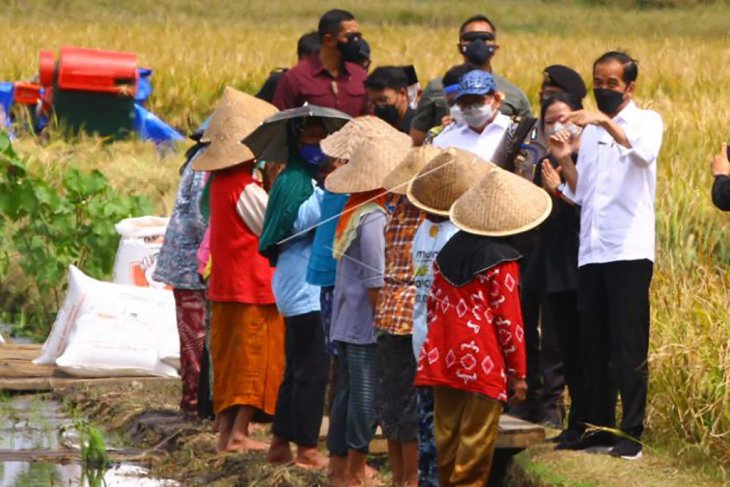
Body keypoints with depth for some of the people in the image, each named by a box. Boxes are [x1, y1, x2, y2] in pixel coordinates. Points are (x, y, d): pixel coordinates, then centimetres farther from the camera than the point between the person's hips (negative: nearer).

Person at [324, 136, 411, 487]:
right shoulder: (374, 219, -17)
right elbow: (375, 283, -19)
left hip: (346, 324, 9)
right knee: (366, 398, -4)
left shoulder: (351, 213, 11)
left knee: (346, 395, 13)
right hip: (366, 326, -9)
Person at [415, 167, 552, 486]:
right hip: (484, 364, -6)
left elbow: (434, 305, 13)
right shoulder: (502, 262, -10)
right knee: (476, 441, -3)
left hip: (444, 360, 6)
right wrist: (518, 372, -4)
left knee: (447, 433, 11)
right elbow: (508, 320, -10)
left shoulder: (449, 252, 9)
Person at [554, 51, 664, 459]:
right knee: (594, 346, 7)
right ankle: (600, 427, 14)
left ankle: (632, 434, -7)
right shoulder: (590, 131, 20)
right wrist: (565, 161, 3)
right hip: (592, 252, 6)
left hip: (629, 252, -6)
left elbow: (645, 150, -22)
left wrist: (606, 121, -32)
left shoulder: (646, 120, 2)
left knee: (629, 349, -8)